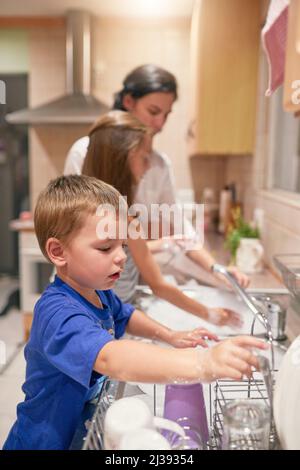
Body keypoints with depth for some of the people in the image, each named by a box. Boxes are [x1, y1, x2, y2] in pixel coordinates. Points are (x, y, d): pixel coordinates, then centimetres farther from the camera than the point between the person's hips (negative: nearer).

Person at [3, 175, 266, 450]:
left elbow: (123, 316, 16)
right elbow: (111, 359, -50)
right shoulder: (58, 313, -33)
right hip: (47, 441, -8)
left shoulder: (98, 291, -4)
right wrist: (204, 364, -58)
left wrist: (170, 336, 2)